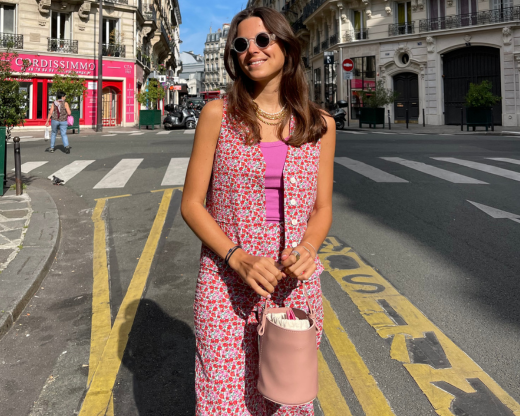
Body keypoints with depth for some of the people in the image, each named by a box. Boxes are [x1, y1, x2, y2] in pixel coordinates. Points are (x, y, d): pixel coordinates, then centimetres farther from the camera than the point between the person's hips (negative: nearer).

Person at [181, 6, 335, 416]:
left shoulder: (320, 125, 3)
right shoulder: (218, 114, -2)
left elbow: (322, 208, 8)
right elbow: (191, 203, -2)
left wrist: (308, 248, -14)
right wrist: (238, 258, -16)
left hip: (295, 283, 2)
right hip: (226, 280, -1)